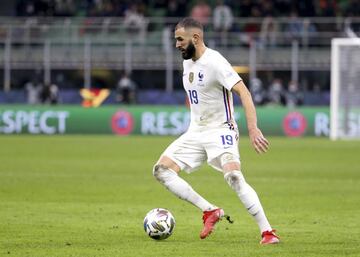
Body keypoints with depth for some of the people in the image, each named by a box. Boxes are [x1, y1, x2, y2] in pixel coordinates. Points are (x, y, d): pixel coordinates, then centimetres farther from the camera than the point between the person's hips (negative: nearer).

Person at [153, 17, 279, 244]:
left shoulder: (214, 62, -17)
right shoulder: (187, 63, 9)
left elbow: (243, 92, -26)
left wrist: (253, 129, -35)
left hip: (220, 131, -9)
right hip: (196, 132, 9)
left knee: (234, 176, -29)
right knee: (161, 170, -4)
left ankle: (268, 231, -23)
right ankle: (210, 211, -2)